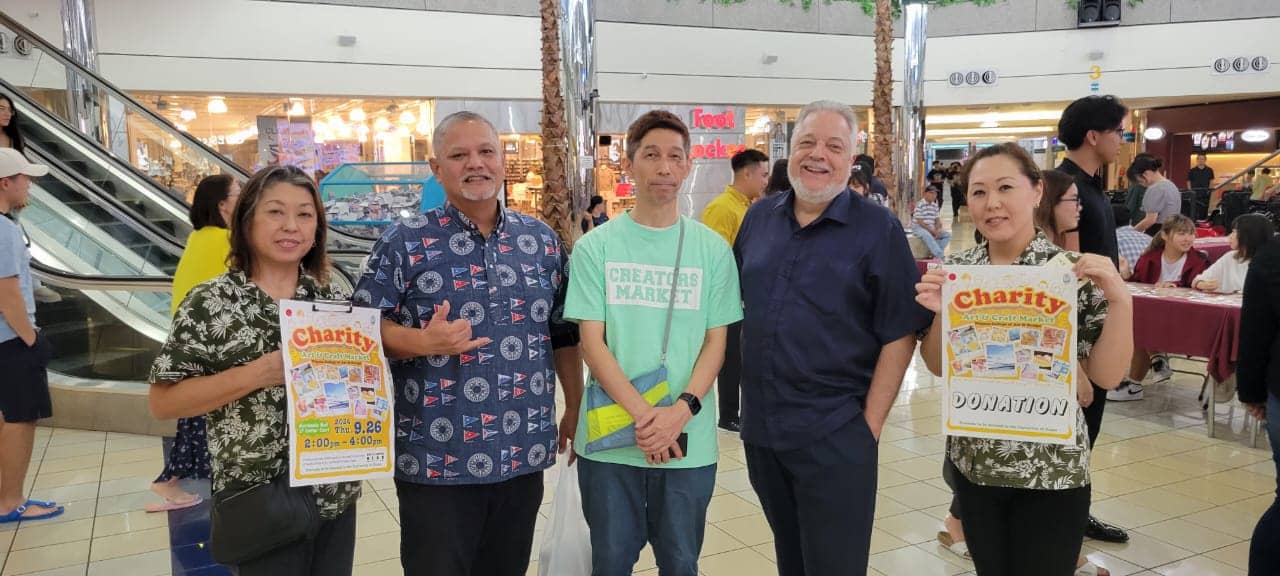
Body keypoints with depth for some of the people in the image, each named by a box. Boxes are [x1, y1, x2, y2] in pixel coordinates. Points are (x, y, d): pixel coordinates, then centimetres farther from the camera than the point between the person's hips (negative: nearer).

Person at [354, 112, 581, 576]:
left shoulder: (541, 239, 7)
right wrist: (422, 342, -24)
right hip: (437, 458, -3)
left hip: (524, 452, 4)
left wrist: (574, 410, 13)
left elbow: (564, 332, 12)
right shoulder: (405, 242, -5)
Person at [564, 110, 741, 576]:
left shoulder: (713, 249, 2)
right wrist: (642, 416, -16)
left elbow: (715, 342, 1)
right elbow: (592, 342, -5)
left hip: (689, 443, 1)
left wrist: (680, 410, -14)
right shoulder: (596, 247, -2)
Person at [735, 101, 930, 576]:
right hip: (760, 429, 5)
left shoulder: (878, 229, -8)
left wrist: (870, 424, -12)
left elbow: (900, 334, -10)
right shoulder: (759, 218, 5)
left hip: (836, 435, -4)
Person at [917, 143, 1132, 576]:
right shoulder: (955, 271, -2)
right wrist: (939, 313, -17)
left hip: (1052, 467, -3)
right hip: (972, 461, 3)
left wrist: (1120, 299, -25)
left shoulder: (1073, 271, -11)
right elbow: (937, 366, 1)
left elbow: (1106, 375, -11)